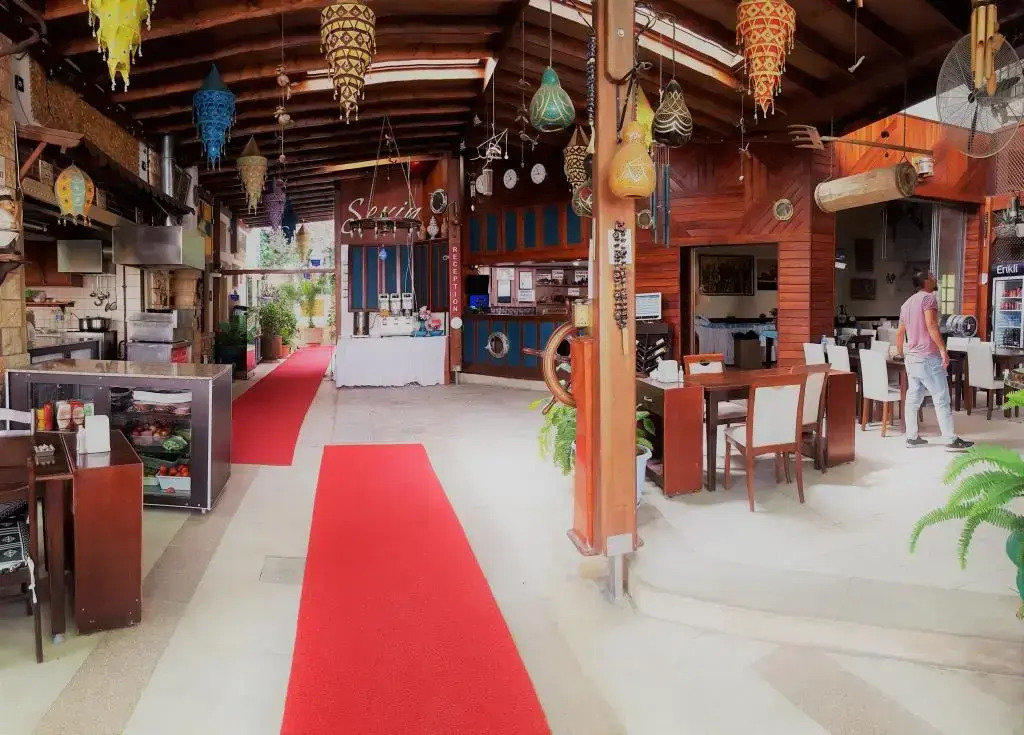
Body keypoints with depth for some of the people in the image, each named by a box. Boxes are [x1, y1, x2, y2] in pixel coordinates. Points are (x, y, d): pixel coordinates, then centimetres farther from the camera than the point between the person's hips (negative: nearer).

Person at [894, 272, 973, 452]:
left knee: (913, 397, 9)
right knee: (941, 398, -6)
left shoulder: (907, 303, 17)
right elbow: (931, 324, -21)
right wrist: (943, 349, -22)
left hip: (911, 357, 8)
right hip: (928, 357, -8)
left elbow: (899, 333, 20)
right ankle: (951, 440, -4)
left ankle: (912, 437, 12)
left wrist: (901, 353, 32)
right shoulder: (928, 297, -8)